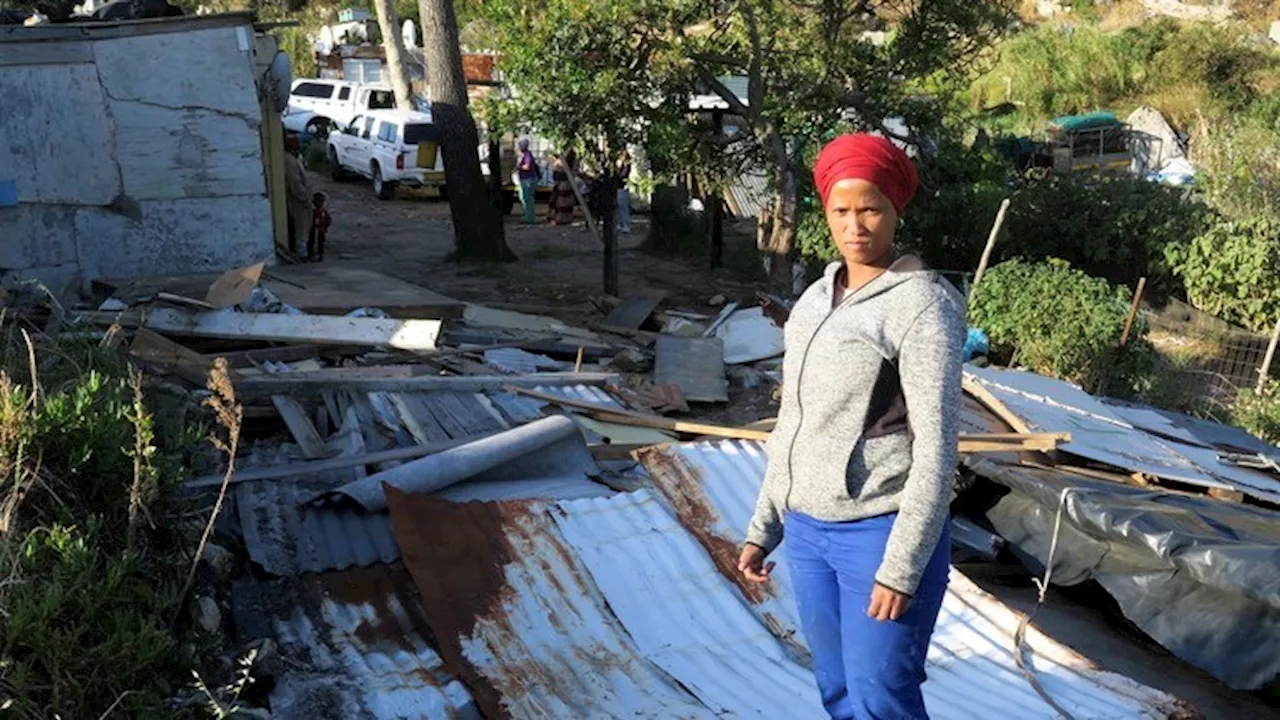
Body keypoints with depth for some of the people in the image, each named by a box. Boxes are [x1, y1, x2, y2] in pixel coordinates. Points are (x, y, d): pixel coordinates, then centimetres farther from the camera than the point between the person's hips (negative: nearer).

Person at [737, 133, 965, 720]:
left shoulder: (922, 305, -13)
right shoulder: (814, 301, 9)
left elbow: (936, 447, -16)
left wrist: (902, 566, -18)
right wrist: (763, 527, 15)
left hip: (883, 532, -7)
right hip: (809, 531, 7)